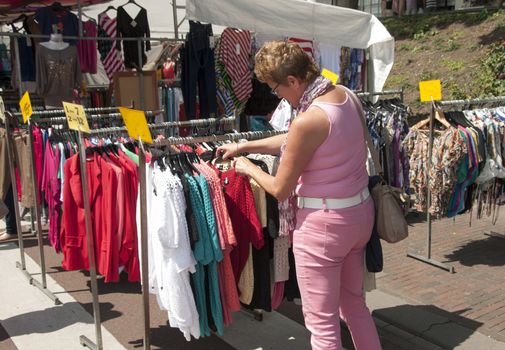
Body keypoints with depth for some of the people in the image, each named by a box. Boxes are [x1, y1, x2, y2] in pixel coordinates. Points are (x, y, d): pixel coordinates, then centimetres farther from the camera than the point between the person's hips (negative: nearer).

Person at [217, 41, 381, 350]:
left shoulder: (308, 120, -24)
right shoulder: (344, 95, 2)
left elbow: (280, 190, -13)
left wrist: (248, 168, 5)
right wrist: (244, 146, 18)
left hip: (324, 224, -9)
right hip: (360, 212, 9)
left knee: (322, 323, 8)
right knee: (355, 304, 25)